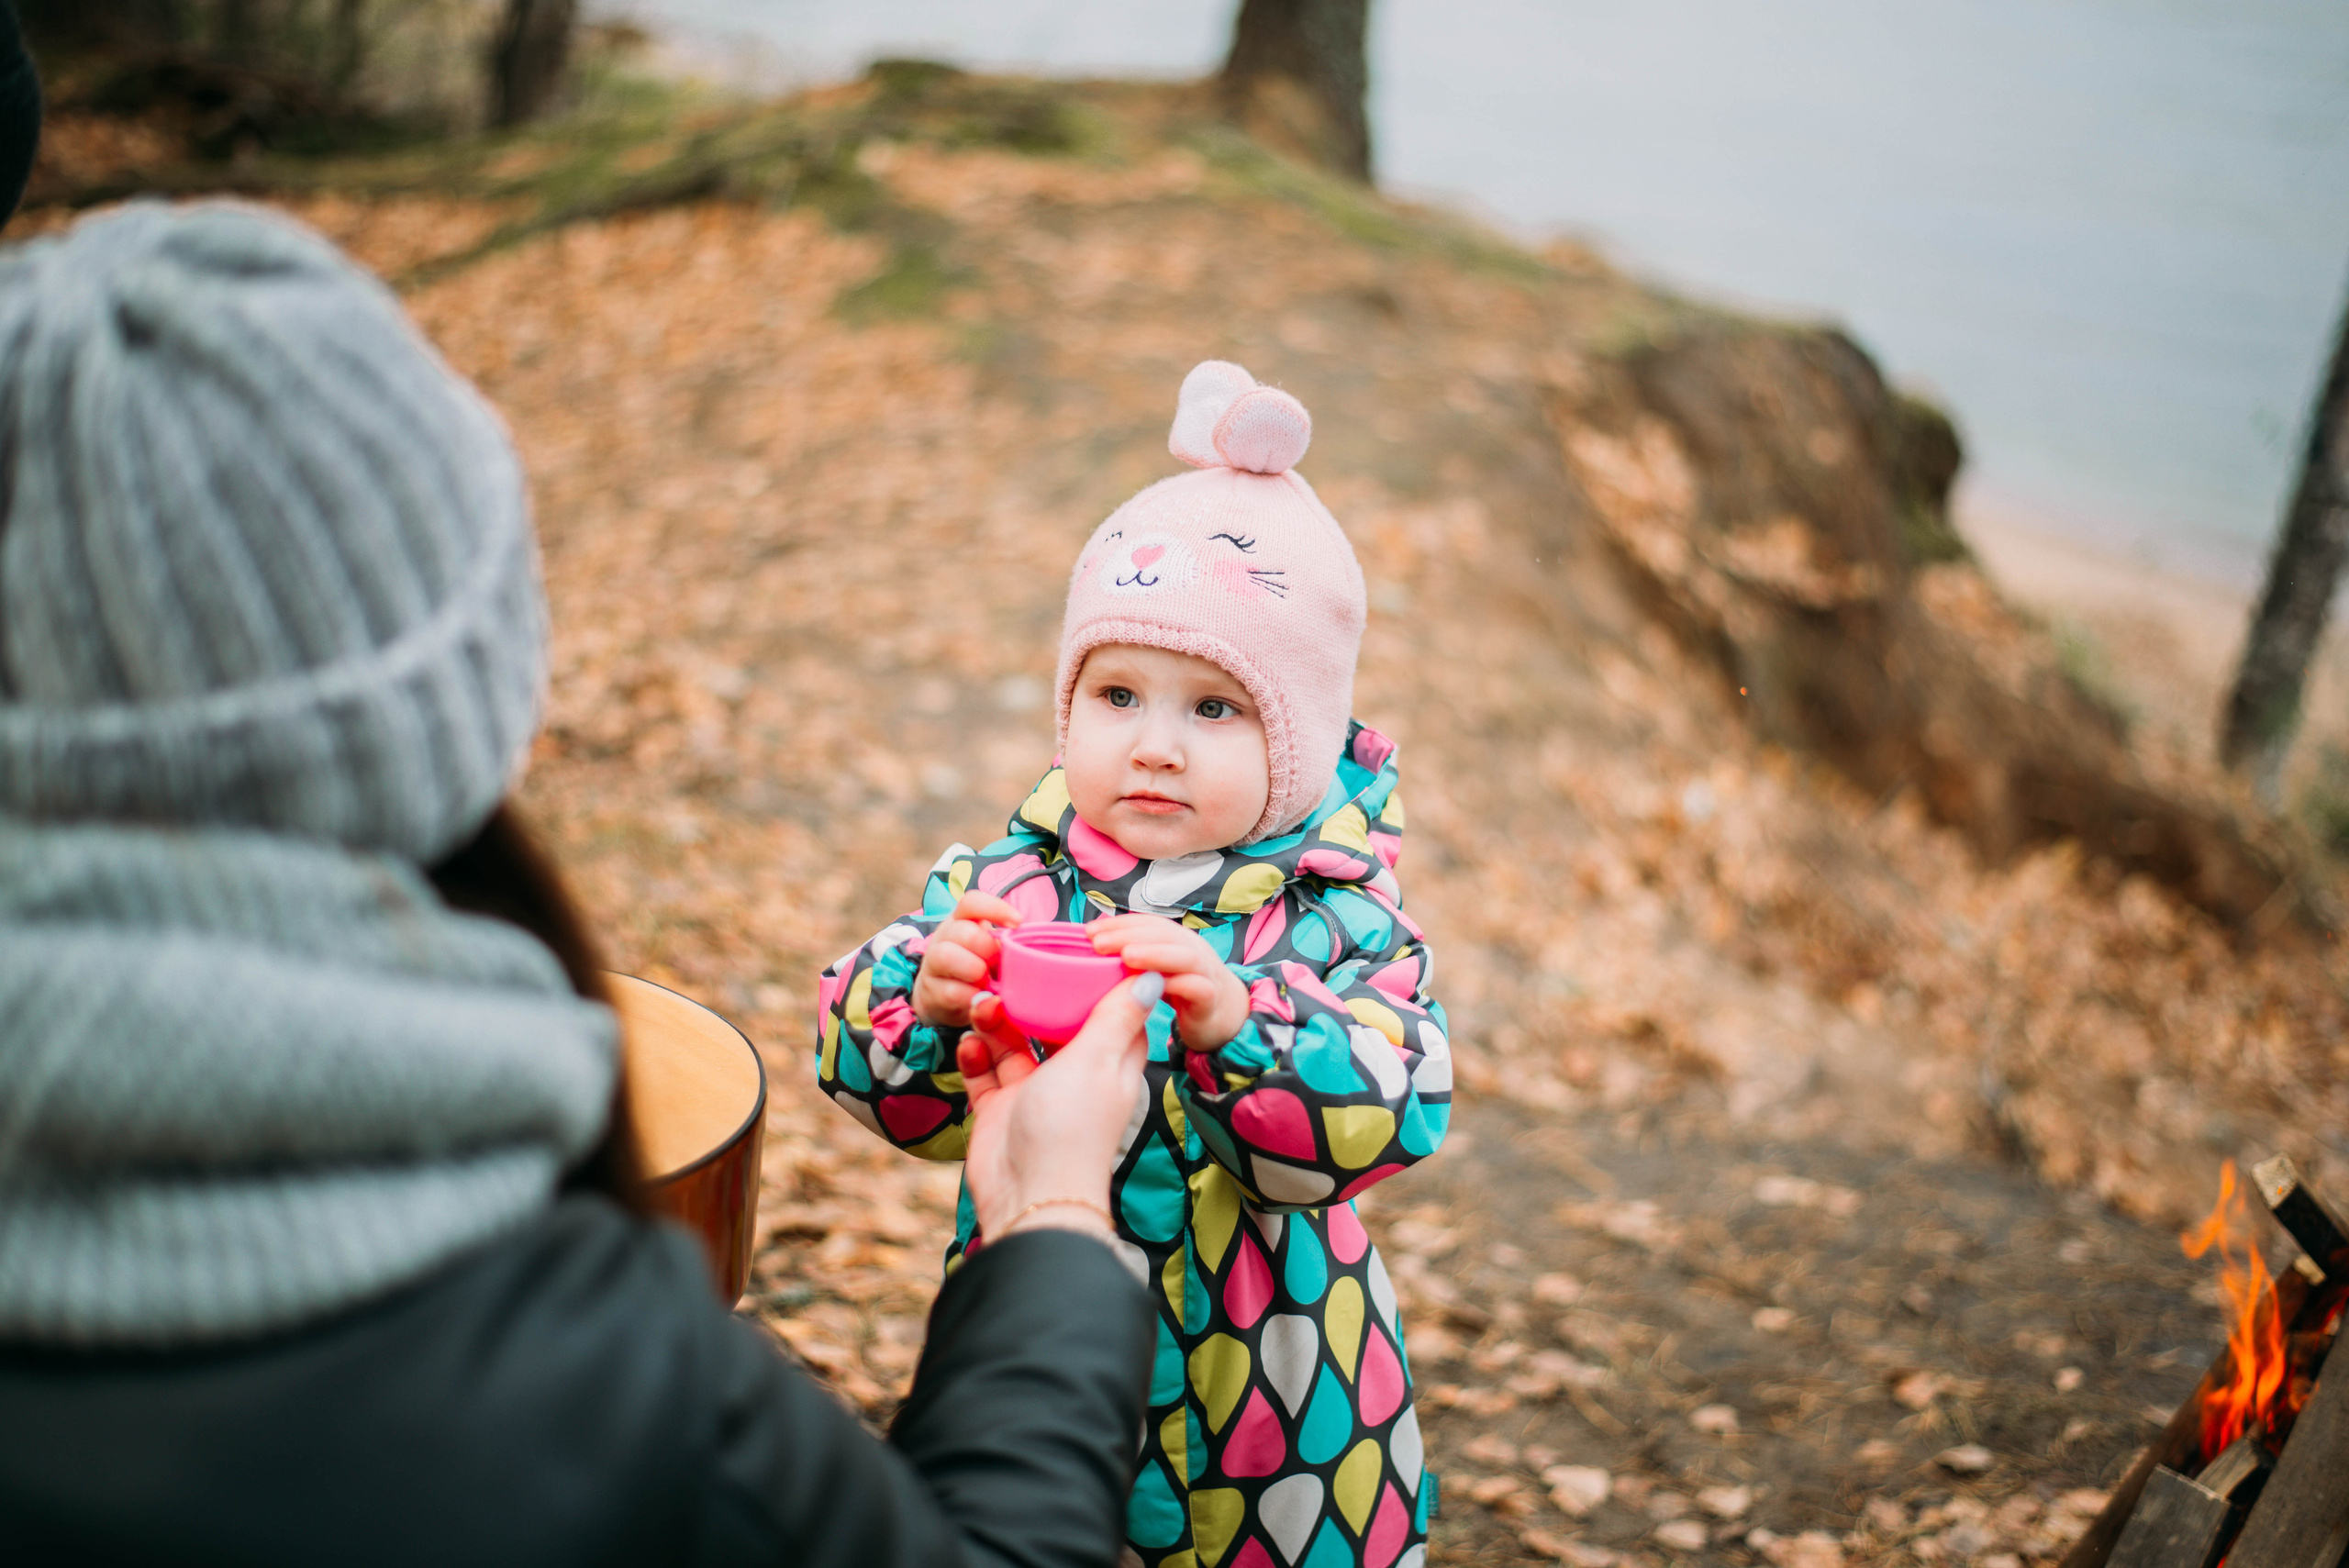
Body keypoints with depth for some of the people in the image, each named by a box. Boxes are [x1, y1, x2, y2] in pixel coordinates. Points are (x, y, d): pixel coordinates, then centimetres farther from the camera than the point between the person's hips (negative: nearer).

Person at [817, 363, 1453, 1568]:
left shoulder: (1336, 919, -13)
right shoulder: (1004, 883, -7)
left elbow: (1384, 1122, -26)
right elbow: (875, 1075, -11)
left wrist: (1233, 1025, -41)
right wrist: (925, 1003, -32)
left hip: (1263, 1385, -2)